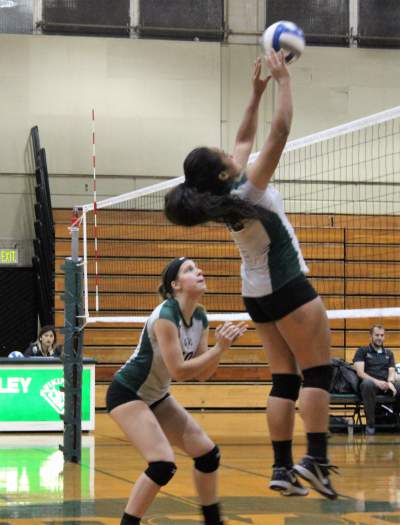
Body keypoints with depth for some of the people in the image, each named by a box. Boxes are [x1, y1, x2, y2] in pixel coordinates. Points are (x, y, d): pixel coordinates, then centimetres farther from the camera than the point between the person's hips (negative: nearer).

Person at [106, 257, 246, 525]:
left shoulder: (200, 317, 0)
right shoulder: (165, 316, -25)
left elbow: (201, 373, 2)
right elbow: (179, 371, -27)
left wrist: (223, 345, -12)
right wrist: (219, 348, -25)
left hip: (156, 397, 9)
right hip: (127, 394, -9)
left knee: (208, 453, 3)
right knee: (163, 464, -23)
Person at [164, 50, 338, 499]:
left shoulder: (222, 197, 2)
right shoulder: (249, 190, -19)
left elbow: (245, 138, 15)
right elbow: (280, 131, -21)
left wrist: (256, 91, 14)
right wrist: (282, 80, -12)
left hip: (258, 293, 8)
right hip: (286, 287, -8)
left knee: (285, 378, 6)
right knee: (318, 372, -8)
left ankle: (282, 467, -1)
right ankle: (315, 458, -20)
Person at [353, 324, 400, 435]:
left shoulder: (389, 353, 23)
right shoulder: (362, 351, 11)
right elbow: (360, 373, -2)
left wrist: (390, 382, -13)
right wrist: (376, 381, -18)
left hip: (386, 384, 3)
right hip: (371, 382, -3)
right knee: (367, 384, -41)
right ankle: (370, 424, -31)